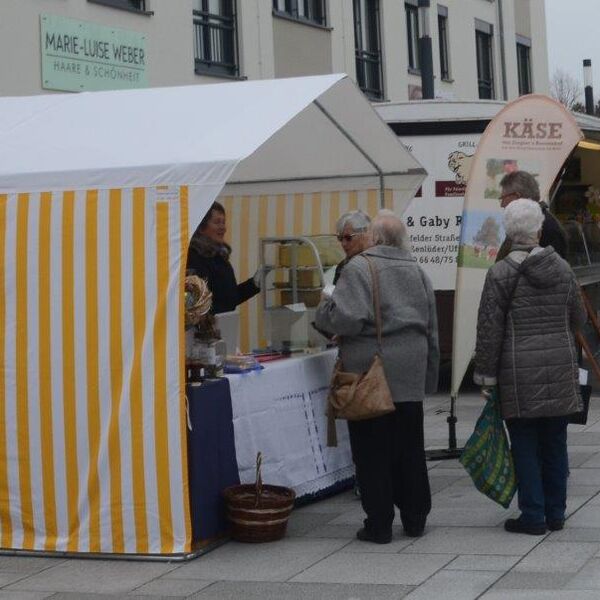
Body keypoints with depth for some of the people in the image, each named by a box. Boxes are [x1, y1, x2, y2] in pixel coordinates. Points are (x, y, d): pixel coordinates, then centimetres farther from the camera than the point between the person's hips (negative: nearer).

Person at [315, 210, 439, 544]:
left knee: (373, 450, 2)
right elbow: (432, 329, 15)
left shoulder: (359, 268, -9)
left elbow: (345, 317, -20)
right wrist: (429, 378, 21)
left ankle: (379, 524, 5)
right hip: (410, 374, 5)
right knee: (410, 448, 13)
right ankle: (415, 518, 21)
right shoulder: (417, 271, 10)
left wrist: (323, 309, 2)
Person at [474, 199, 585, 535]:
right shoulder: (562, 269, 3)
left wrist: (486, 375, -2)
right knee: (555, 444, 12)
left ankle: (533, 517, 6)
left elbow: (489, 330, -9)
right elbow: (578, 318, 13)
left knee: (525, 445, 3)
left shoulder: (501, 274, -9)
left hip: (519, 373, -4)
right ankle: (556, 513, 19)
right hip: (560, 369, 4)